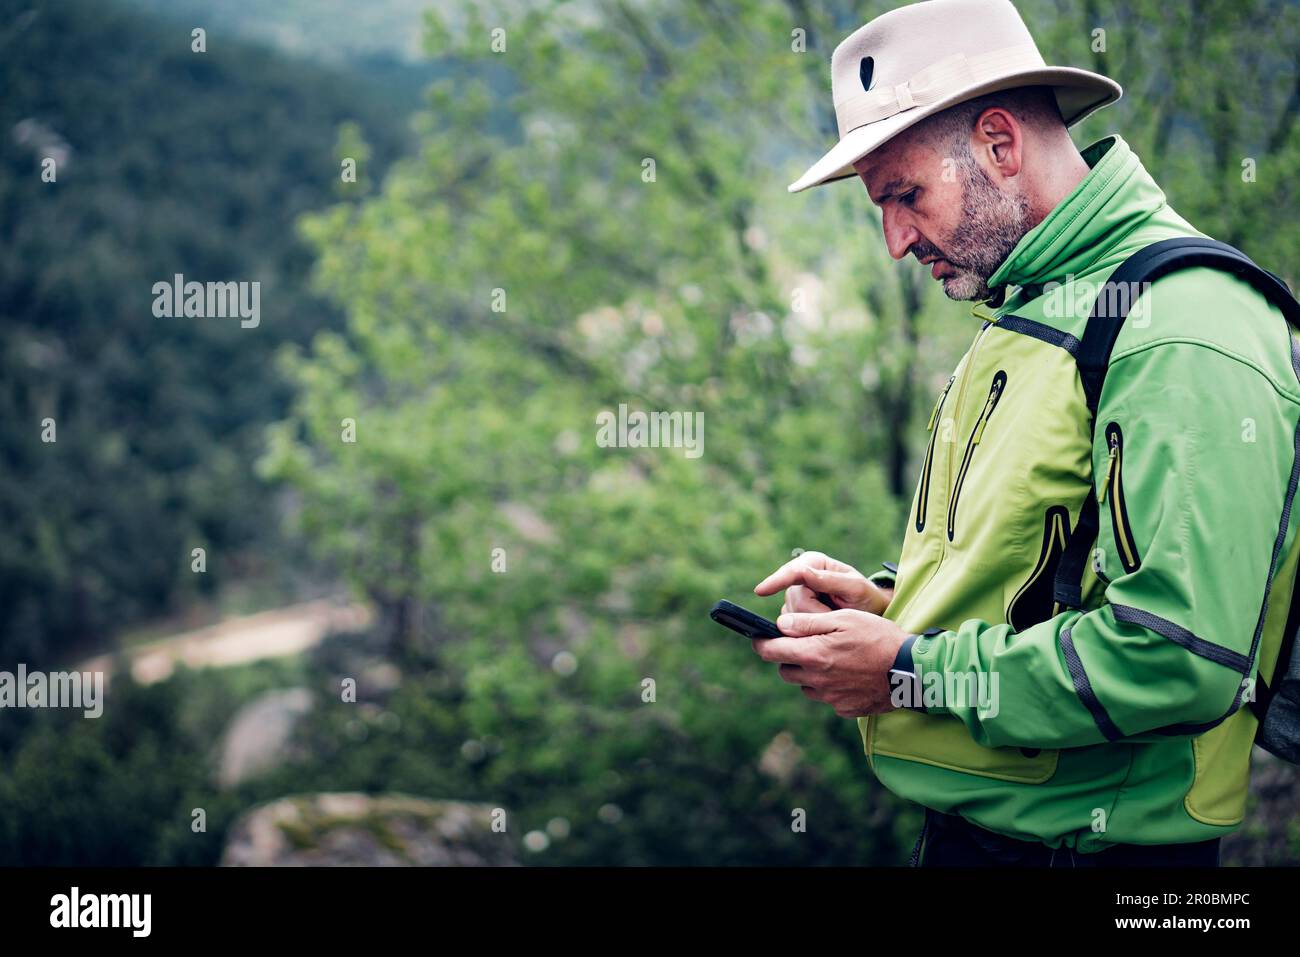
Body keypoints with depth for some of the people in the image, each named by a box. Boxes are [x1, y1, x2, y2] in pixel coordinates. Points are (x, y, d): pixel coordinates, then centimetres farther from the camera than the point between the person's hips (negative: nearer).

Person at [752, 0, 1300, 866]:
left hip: (1082, 843, -9)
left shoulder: (1183, 333, -20)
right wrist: (884, 601, 3)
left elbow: (1181, 658, -28)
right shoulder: (1026, 312, 12)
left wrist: (910, 672, -21)